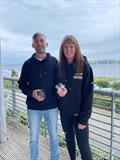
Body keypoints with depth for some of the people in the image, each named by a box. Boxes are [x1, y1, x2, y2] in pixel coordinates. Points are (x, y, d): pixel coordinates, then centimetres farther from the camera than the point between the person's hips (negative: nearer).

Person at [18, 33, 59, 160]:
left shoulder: (54, 62, -1)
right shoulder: (28, 64, 1)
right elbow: (22, 84, 5)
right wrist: (31, 93, -14)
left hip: (51, 106, 0)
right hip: (33, 107, 0)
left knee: (54, 137, 16)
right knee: (33, 139, 13)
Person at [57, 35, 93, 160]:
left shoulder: (84, 66, -13)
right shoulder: (60, 66, 0)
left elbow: (88, 93, -13)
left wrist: (84, 118, -15)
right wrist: (59, 92, -15)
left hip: (79, 113, -4)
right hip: (64, 112, 4)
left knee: (83, 145, 4)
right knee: (69, 140, 20)